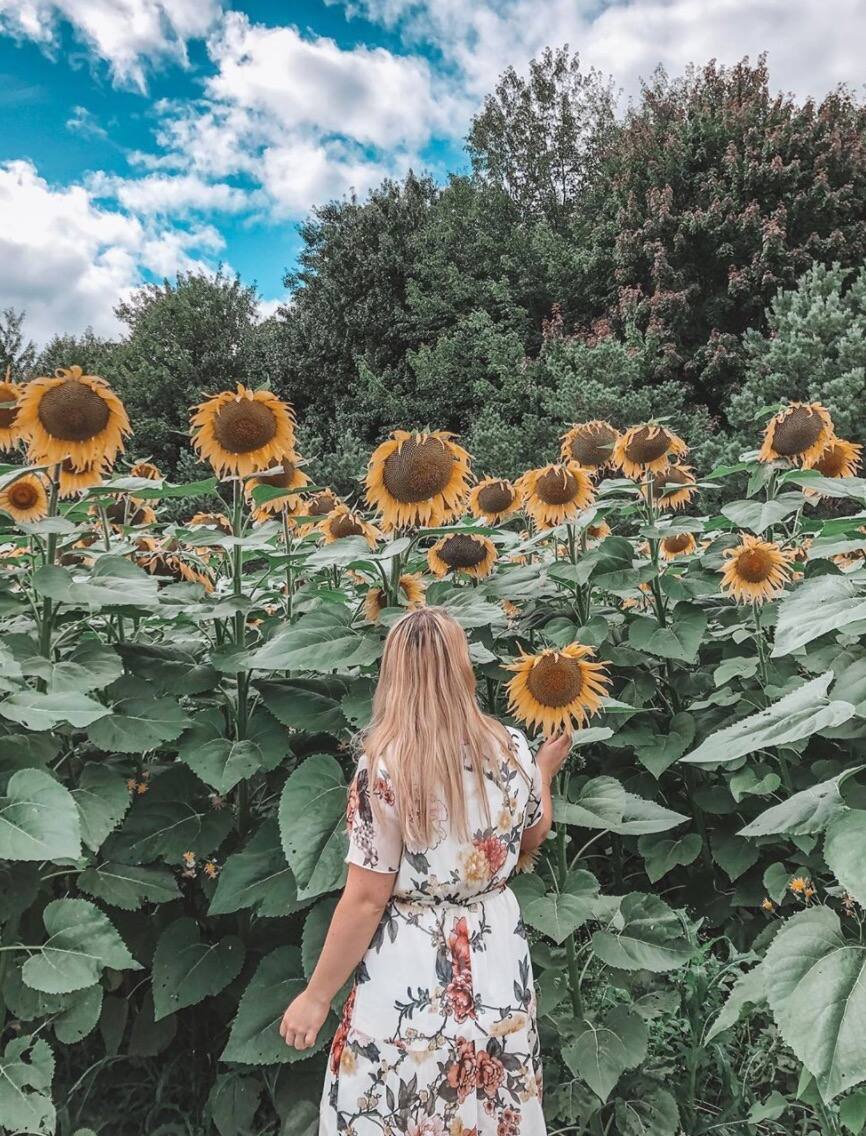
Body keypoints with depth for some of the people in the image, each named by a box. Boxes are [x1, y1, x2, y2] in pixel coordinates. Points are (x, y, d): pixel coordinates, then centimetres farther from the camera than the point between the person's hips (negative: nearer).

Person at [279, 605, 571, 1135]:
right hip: (498, 967, 5)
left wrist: (315, 997, -6)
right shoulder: (512, 749, -8)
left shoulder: (386, 765, -22)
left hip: (409, 978, -4)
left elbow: (366, 900, -19)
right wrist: (545, 770, 27)